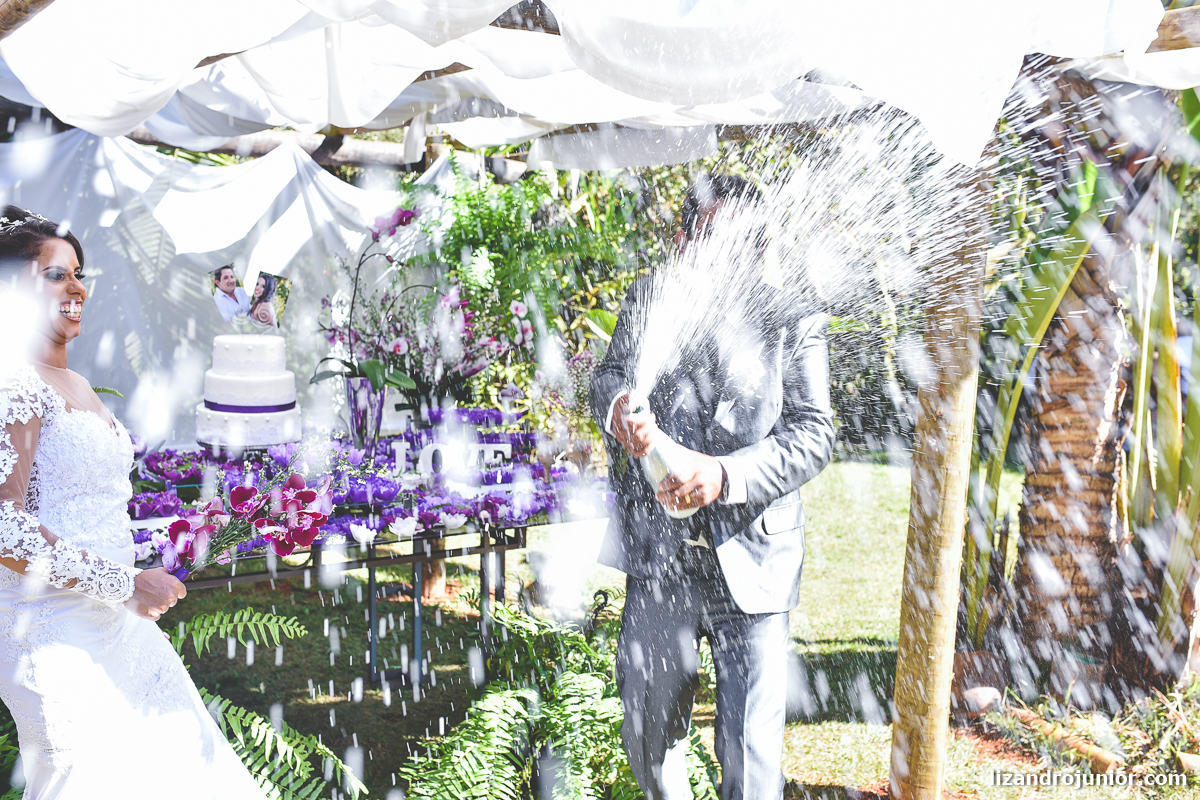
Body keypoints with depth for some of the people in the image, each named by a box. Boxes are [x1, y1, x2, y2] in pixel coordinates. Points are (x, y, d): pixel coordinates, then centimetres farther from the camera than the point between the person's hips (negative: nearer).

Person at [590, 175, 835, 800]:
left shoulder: (796, 324, 1)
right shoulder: (650, 300, 9)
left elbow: (813, 433, -7)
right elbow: (611, 373, 1)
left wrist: (725, 474, -25)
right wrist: (619, 408, -26)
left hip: (753, 559, -2)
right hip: (659, 553, 3)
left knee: (751, 748, 0)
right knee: (646, 726, 16)